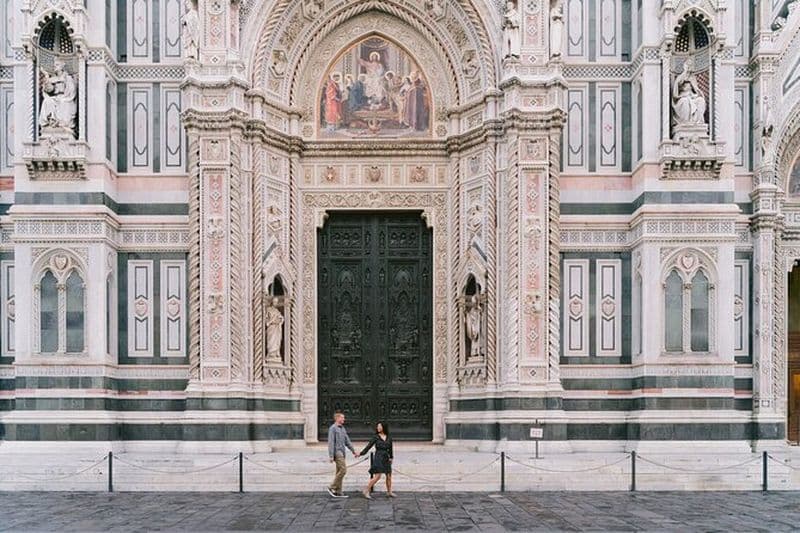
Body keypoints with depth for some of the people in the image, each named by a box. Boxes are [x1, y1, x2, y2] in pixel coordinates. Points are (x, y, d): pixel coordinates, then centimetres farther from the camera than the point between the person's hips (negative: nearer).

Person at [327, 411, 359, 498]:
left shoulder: (342, 428, 16)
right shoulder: (333, 428, -10)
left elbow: (347, 441, 22)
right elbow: (331, 443, -15)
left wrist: (353, 451, 22)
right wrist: (331, 456, -20)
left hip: (342, 453, 9)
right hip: (337, 452, -9)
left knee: (339, 471, 8)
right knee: (343, 470, -13)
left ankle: (338, 492, 10)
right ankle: (332, 488, -5)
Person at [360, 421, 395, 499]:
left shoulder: (389, 438, 8)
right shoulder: (376, 437, -1)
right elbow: (368, 446, -3)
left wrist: (391, 457, 9)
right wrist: (360, 453, -11)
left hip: (386, 459, 4)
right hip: (378, 458, -4)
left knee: (389, 476, 8)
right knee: (377, 476, -13)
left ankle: (389, 492, 24)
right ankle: (366, 491, -6)